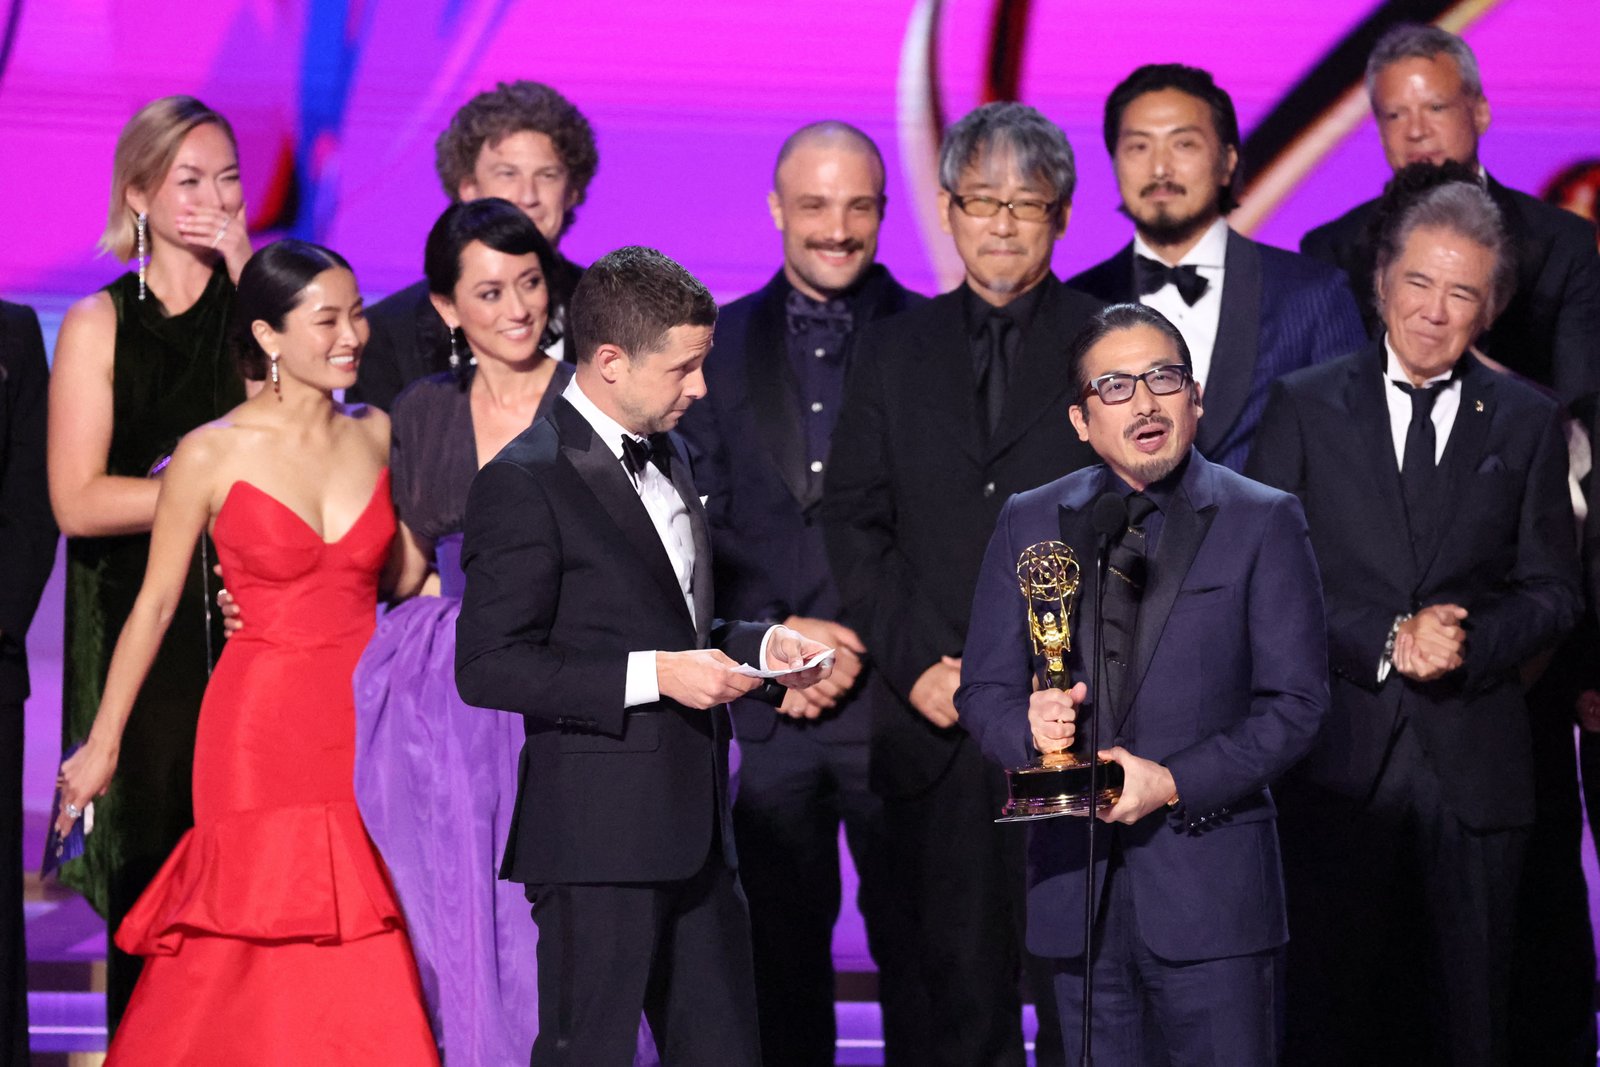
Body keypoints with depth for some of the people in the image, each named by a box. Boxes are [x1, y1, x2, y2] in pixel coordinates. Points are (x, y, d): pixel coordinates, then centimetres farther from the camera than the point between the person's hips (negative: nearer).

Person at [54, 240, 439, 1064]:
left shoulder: (378, 436, 6)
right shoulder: (212, 456, -5)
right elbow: (155, 603, 1)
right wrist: (101, 745, 4)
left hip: (365, 726, 3)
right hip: (260, 726, -3)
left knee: (369, 975, 2)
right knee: (252, 971, 0)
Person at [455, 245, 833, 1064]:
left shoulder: (668, 460, 17)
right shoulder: (525, 482, -12)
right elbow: (488, 666, -18)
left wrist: (758, 644, 8)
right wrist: (653, 675, -21)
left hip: (694, 829, 9)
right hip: (597, 840, -9)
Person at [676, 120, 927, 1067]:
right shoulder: (720, 345, 9)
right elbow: (701, 526, 7)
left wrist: (861, 648, -9)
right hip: (770, 705, 2)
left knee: (917, 947, 2)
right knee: (781, 948, 9)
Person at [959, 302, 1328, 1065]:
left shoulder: (1262, 523, 2)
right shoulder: (1028, 525, 11)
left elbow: (1295, 702, -3)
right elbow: (983, 691, 11)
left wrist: (1175, 782, -14)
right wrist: (1030, 727, -12)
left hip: (1210, 882, -2)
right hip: (1078, 880, 3)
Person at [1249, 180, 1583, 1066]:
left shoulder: (1527, 422, 9)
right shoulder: (1304, 407, 5)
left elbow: (1553, 591, 7)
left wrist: (1470, 642, -12)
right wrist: (1384, 642, -14)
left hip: (1476, 765, 1)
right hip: (1338, 761, -1)